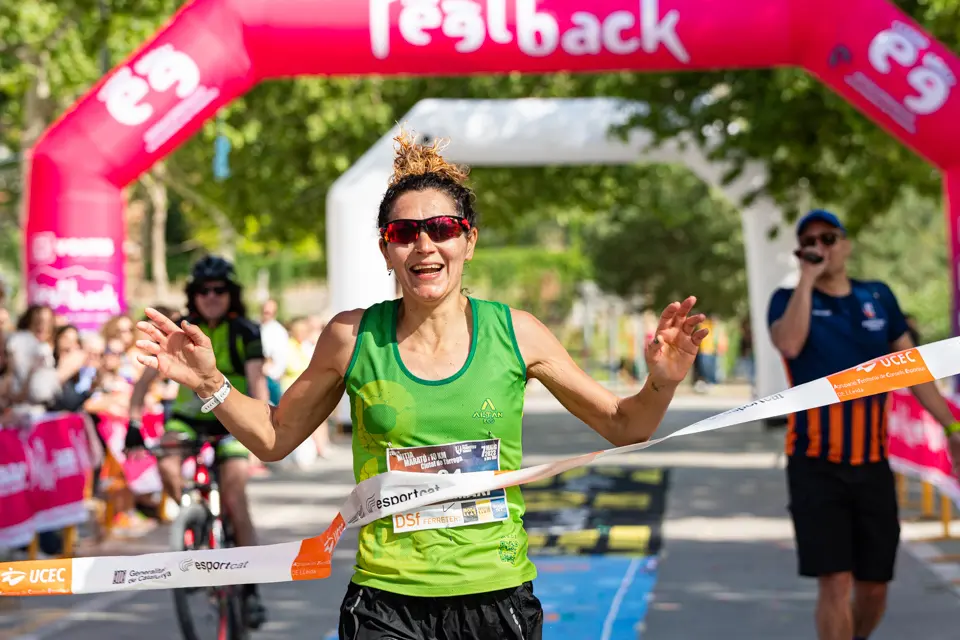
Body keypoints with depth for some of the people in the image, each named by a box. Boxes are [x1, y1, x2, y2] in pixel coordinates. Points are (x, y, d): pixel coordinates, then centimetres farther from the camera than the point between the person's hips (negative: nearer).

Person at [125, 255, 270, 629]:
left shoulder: (244, 332, -9)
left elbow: (256, 378, -21)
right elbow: (148, 376, -9)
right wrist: (134, 420, -23)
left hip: (231, 420, -2)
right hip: (188, 416, 2)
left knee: (234, 496, -15)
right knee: (168, 468, -29)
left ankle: (251, 587, -8)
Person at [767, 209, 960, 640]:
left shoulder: (879, 297, 8)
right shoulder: (788, 300, 0)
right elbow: (789, 344, -23)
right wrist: (807, 279, -17)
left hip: (872, 466, 3)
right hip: (816, 469, -3)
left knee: (874, 588, 8)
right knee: (835, 583, -10)